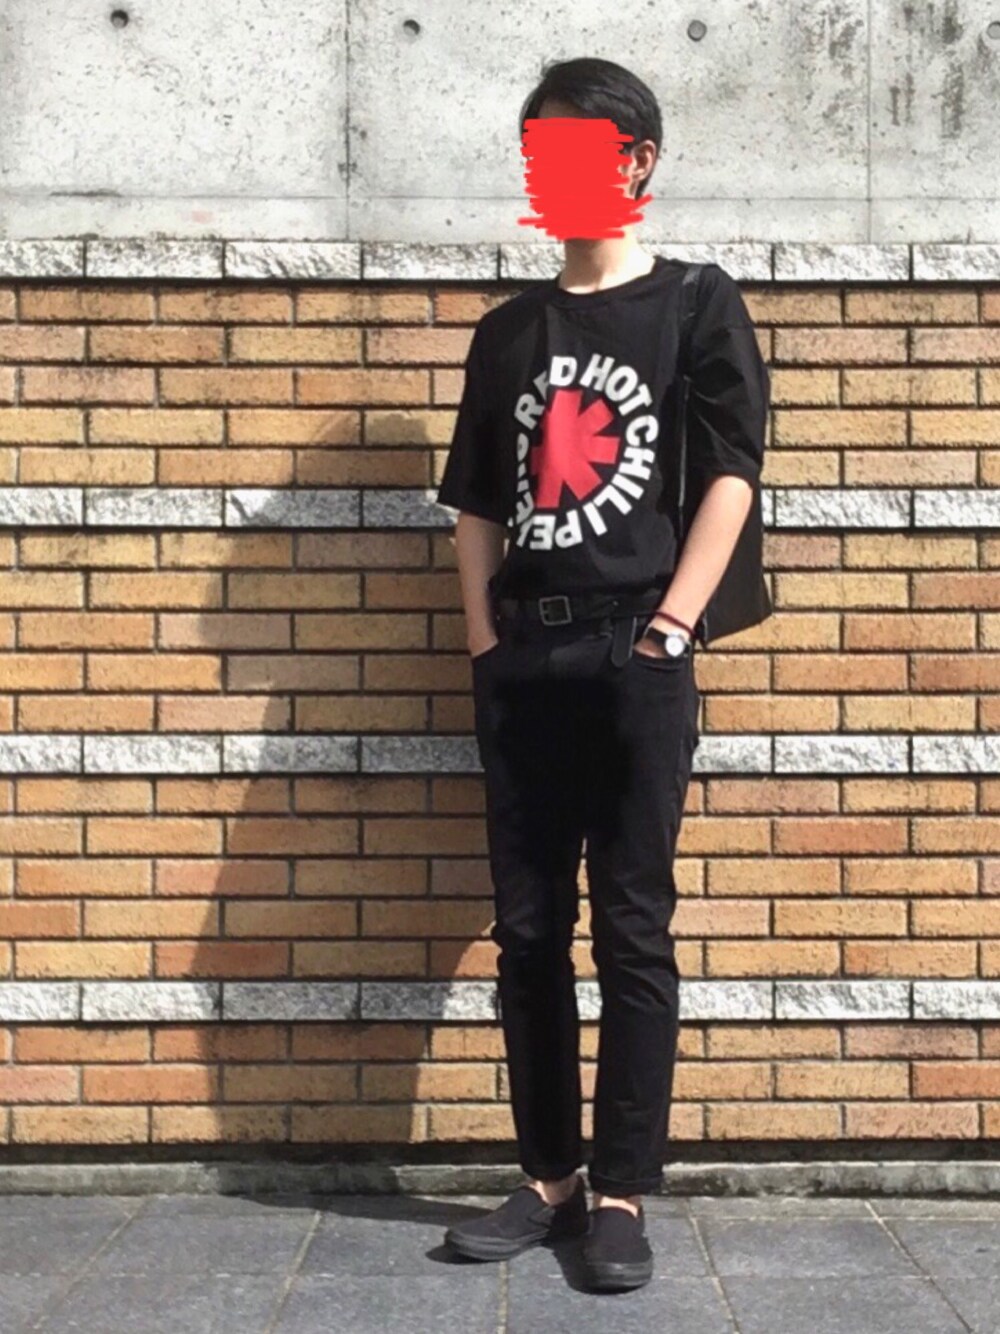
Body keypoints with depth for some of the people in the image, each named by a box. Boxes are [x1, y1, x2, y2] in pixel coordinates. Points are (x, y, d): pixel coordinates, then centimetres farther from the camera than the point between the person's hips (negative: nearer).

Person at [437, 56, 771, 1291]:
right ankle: (550, 1176, 17)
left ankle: (624, 1193, 7)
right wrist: (485, 642, 3)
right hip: (522, 663, 4)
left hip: (636, 658, -4)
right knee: (528, 930, 6)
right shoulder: (507, 333, 16)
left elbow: (730, 478, -3)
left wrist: (670, 632, -11)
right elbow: (475, 504, 15)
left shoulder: (697, 304, 5)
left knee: (633, 930, -2)